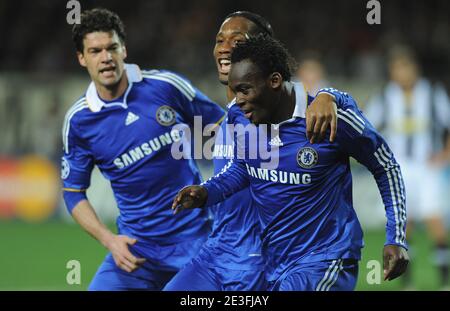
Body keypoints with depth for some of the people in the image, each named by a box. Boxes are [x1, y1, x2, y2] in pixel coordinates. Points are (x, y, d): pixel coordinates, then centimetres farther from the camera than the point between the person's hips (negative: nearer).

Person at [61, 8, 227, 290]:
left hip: (195, 235, -1)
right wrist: (109, 240, -8)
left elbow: (221, 126, 6)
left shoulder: (166, 85, -7)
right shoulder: (78, 120, -3)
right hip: (136, 246, 1)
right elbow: (73, 191, 5)